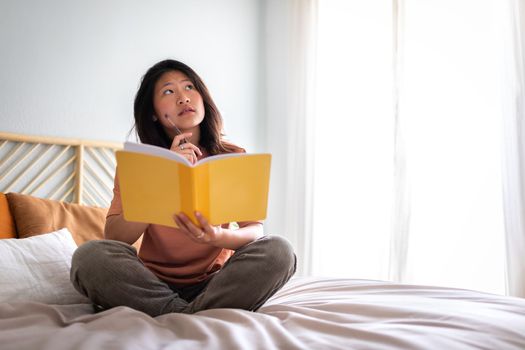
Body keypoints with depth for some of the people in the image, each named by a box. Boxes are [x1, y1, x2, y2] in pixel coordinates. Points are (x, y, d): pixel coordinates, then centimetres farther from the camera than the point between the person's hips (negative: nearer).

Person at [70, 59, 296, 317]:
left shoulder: (233, 158, 0)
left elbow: (256, 229, -10)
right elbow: (113, 237, -12)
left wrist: (220, 237, -34)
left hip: (213, 283, 0)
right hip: (153, 283, 1)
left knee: (277, 251, -26)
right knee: (90, 255, -26)